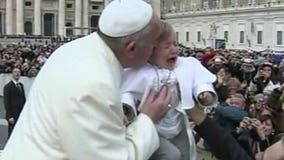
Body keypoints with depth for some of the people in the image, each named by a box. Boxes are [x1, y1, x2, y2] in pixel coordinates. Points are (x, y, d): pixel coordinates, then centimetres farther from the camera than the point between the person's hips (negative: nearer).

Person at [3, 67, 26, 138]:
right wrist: (10, 116, -16)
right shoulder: (8, 86, -7)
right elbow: (7, 102, -11)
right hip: (13, 116, -6)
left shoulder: (21, 85, 14)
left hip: (22, 115, 6)